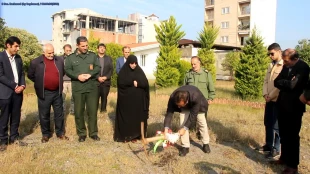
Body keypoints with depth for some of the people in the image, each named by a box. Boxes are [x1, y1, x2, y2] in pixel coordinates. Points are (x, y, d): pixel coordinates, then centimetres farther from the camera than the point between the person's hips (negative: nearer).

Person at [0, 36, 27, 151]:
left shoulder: (18, 58, 11)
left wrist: (22, 85, -5)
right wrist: (14, 86, -15)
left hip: (18, 91, 6)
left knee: (16, 117, 12)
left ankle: (14, 137, 24)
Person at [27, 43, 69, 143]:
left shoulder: (60, 61, 1)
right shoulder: (35, 62, -6)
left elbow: (63, 72, 16)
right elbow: (30, 75, 6)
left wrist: (57, 81, 9)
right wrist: (40, 83, 5)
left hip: (57, 92, 2)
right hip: (44, 93, -2)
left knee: (59, 114, 11)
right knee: (44, 115, 9)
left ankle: (60, 133, 24)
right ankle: (45, 134, 24)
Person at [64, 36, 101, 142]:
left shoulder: (93, 55, 11)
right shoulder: (71, 57, 7)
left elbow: (98, 68, 4)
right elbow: (67, 70, -1)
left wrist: (90, 74, -13)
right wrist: (77, 76, -16)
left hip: (92, 87, 1)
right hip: (78, 88, 0)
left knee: (92, 111, 3)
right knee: (79, 112, 5)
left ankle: (93, 133, 15)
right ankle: (81, 133, 19)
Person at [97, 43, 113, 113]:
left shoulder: (109, 58, 12)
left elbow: (111, 70, 5)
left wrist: (106, 77, -10)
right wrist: (98, 77, -14)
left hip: (106, 81, 2)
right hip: (96, 81, -2)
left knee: (104, 97, 6)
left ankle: (103, 111, 14)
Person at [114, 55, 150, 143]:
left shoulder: (140, 71, 6)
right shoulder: (123, 71, -1)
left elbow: (145, 83, -2)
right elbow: (120, 83, -14)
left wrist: (137, 83, -17)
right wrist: (132, 82, -15)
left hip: (138, 99, 3)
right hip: (126, 99, -2)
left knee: (137, 117, 5)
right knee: (125, 117, 2)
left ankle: (134, 136, 15)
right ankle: (125, 135, 11)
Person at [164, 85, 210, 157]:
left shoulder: (196, 97, -47)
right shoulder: (173, 98, -38)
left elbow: (193, 115, -37)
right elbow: (169, 112, -31)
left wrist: (185, 128, -37)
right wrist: (166, 128, -39)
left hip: (197, 106, -2)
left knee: (202, 123, 6)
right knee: (182, 123, -10)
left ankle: (205, 144, 27)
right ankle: (185, 146, 2)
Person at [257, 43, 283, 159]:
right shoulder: (271, 65, 12)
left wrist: (270, 96, -13)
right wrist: (265, 94, -2)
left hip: (278, 100, -8)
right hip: (269, 100, 8)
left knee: (275, 126, 1)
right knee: (267, 123, 14)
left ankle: (276, 149, 14)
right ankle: (268, 145, 28)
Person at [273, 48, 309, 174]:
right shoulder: (286, 66, 6)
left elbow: (292, 85, -24)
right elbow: (276, 82, 0)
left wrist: (281, 82, -8)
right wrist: (286, 83, -16)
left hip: (294, 107, -6)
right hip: (282, 105, 6)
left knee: (292, 136, 3)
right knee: (283, 134, 16)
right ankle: (284, 157, 32)